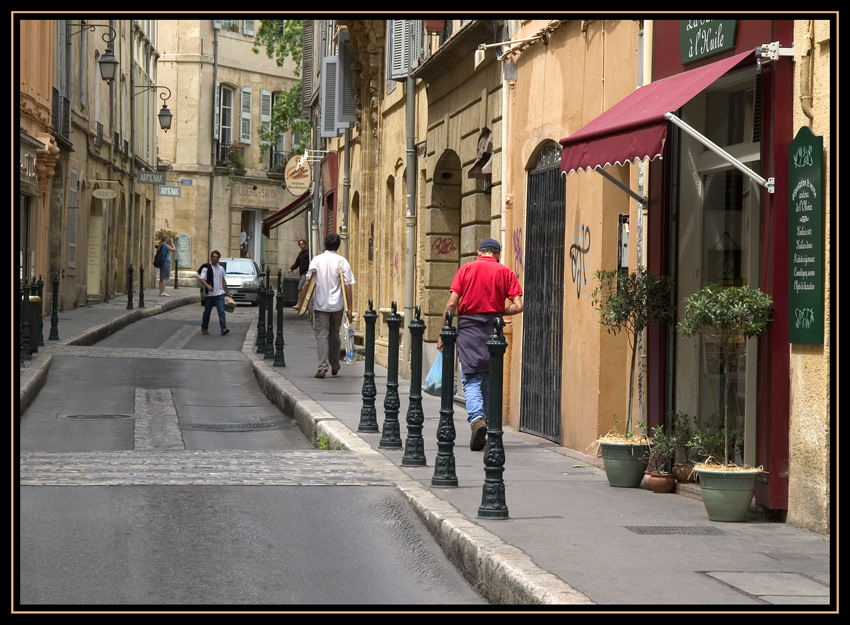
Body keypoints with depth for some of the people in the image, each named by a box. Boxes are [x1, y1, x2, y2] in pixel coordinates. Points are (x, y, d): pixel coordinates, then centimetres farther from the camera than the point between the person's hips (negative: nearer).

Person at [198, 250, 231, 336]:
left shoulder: (221, 269, 13)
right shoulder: (206, 268, -2)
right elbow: (202, 279, -12)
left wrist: (227, 291, 23)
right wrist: (207, 285, -30)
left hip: (219, 294, 2)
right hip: (209, 294, -2)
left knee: (221, 311, -10)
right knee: (207, 312, 9)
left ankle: (223, 328, -17)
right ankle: (204, 328, 23)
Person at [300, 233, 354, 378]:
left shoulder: (316, 260, -1)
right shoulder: (342, 262, -2)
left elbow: (308, 281, -2)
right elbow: (347, 286, -5)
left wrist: (302, 301, 4)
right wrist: (349, 307, -3)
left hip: (320, 304, -1)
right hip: (337, 304, 1)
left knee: (321, 335, -1)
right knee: (334, 335, 16)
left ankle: (322, 367, -13)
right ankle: (334, 366, 27)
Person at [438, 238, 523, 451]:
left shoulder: (466, 269, 4)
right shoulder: (505, 273, 5)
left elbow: (452, 303, -3)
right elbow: (517, 306, -3)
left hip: (468, 325, -2)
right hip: (494, 328, 2)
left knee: (471, 379, -4)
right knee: (489, 379, 14)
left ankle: (477, 418, -27)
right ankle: (487, 424, 16)